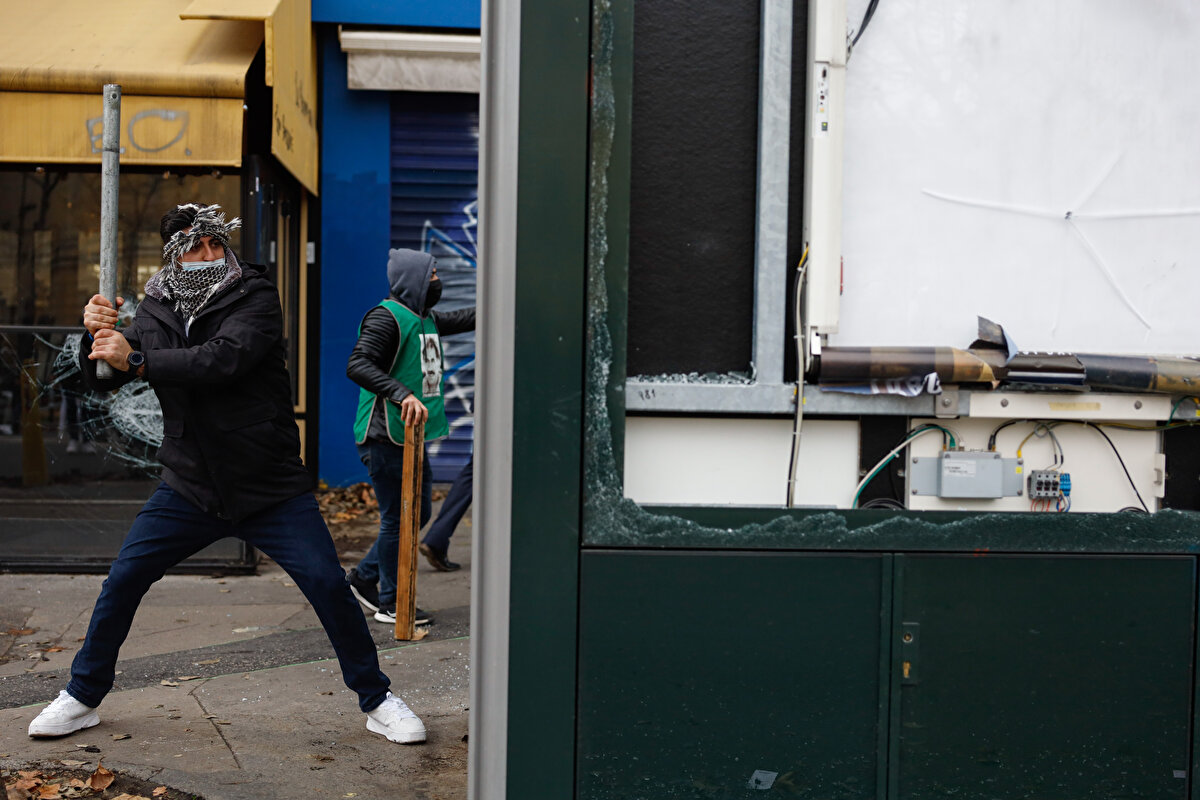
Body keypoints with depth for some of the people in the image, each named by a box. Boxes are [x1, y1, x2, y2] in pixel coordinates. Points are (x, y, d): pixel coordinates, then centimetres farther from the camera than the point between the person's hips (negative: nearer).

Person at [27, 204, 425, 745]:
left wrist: (137, 360, -27)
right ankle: (82, 698, 23)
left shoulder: (255, 296, -8)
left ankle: (377, 701, 10)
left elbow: (226, 357, -26)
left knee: (327, 584, -8)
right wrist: (96, 335, -15)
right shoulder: (157, 311, 6)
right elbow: (100, 380, 6)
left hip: (271, 488, -3)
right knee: (122, 580, 1)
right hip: (189, 487, 3)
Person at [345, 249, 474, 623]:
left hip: (413, 437, 9)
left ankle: (365, 576, 30)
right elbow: (357, 365, -26)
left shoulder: (427, 318, 14)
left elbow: (465, 318, 31)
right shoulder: (387, 317, -14)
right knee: (398, 516, -2)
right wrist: (402, 395, -38)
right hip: (386, 437, -9)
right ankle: (390, 603, 11)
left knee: (419, 511, 15)